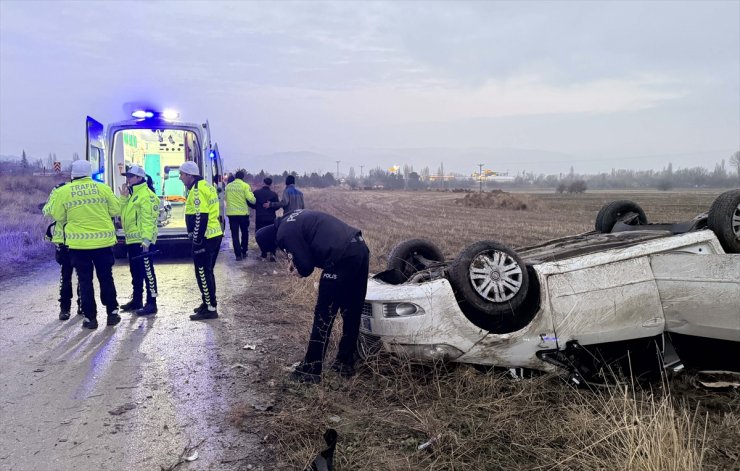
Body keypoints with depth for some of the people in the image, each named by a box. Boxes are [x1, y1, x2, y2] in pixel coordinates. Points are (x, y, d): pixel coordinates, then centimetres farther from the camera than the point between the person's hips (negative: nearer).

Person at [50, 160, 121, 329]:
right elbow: (115, 210, 4)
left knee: (85, 280, 8)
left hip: (79, 243, -1)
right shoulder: (103, 188, -2)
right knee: (106, 278, 13)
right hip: (103, 241, 1)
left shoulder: (63, 191, -2)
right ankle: (112, 312, 17)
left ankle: (90, 317, 10)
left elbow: (58, 217, 4)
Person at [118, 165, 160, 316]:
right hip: (132, 240, 10)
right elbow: (123, 212, 15)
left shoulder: (146, 195, -13)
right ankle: (136, 300, 27)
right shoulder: (131, 194, 18)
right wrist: (123, 197, 2)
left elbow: (148, 219, -20)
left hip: (142, 241, -10)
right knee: (135, 271, 17)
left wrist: (146, 240, -24)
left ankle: (151, 303, -3)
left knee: (147, 271, -7)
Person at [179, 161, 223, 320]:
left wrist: (197, 241, -19)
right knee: (207, 272, 18)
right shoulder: (205, 186, 16)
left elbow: (200, 218, -21)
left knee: (202, 273, -4)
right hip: (214, 235, 10)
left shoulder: (197, 190, -15)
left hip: (204, 238, -10)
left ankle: (210, 309, -1)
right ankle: (208, 303, 27)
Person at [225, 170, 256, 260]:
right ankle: (244, 252, 20)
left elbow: (226, 198, 15)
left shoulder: (228, 186, 6)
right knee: (245, 233, 16)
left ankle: (238, 254, -2)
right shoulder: (245, 185, -6)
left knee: (235, 234, 4)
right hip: (243, 213, -2)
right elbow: (251, 199, -14)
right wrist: (254, 200, 7)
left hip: (231, 213, 2)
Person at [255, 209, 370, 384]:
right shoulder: (292, 218, 22)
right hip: (360, 248, 10)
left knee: (323, 315, 1)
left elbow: (306, 265, -4)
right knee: (351, 312, 17)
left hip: (343, 258, -9)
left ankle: (310, 370, 10)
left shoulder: (284, 233, -5)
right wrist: (295, 260, 20)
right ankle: (345, 362, 30)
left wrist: (300, 271, 18)